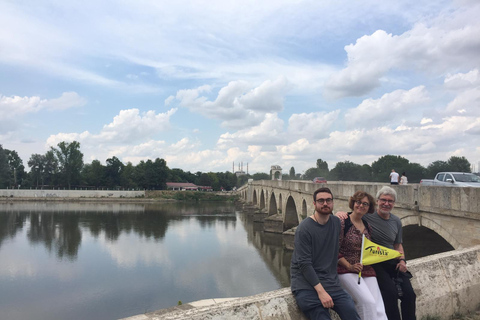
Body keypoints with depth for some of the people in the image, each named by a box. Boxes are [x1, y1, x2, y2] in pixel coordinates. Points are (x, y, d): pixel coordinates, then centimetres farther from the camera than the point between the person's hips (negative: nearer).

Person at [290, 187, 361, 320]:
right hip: (306, 284, -5)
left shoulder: (336, 222, 7)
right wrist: (321, 291, -19)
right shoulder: (304, 229, -11)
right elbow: (304, 264, -15)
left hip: (331, 282, 5)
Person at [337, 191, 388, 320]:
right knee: (368, 302, -23)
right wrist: (350, 266, -15)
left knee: (378, 308, -8)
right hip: (346, 270, -6)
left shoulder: (367, 225, 13)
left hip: (367, 270, 6)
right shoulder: (342, 223, -8)